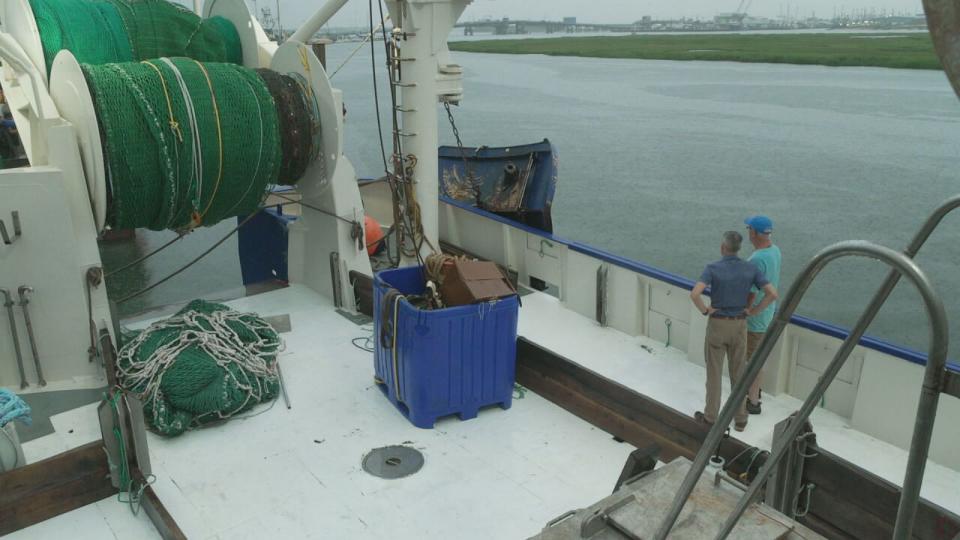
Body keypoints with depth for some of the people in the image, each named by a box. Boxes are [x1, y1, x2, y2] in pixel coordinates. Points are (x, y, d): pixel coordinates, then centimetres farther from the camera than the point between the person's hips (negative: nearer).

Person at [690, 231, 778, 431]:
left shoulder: (713, 268, -16)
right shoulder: (751, 268, -6)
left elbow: (694, 294, -30)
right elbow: (773, 294, -12)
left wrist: (705, 311, -11)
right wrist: (753, 311, 0)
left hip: (717, 325, -3)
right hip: (739, 326, 3)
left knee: (714, 373, 11)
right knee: (738, 373, 15)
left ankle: (711, 417, 21)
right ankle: (740, 419, 23)